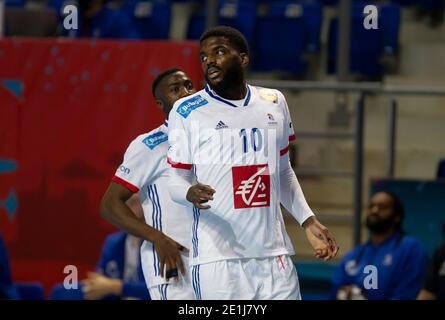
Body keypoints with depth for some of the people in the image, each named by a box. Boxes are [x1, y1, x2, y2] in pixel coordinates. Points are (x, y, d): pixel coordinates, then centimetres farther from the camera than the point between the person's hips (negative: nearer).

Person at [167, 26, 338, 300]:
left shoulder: (274, 104, 12)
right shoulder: (187, 111, 0)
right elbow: (176, 179, 3)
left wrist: (308, 221, 12)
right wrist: (190, 192, -19)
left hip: (273, 255, 4)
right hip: (218, 257, -4)